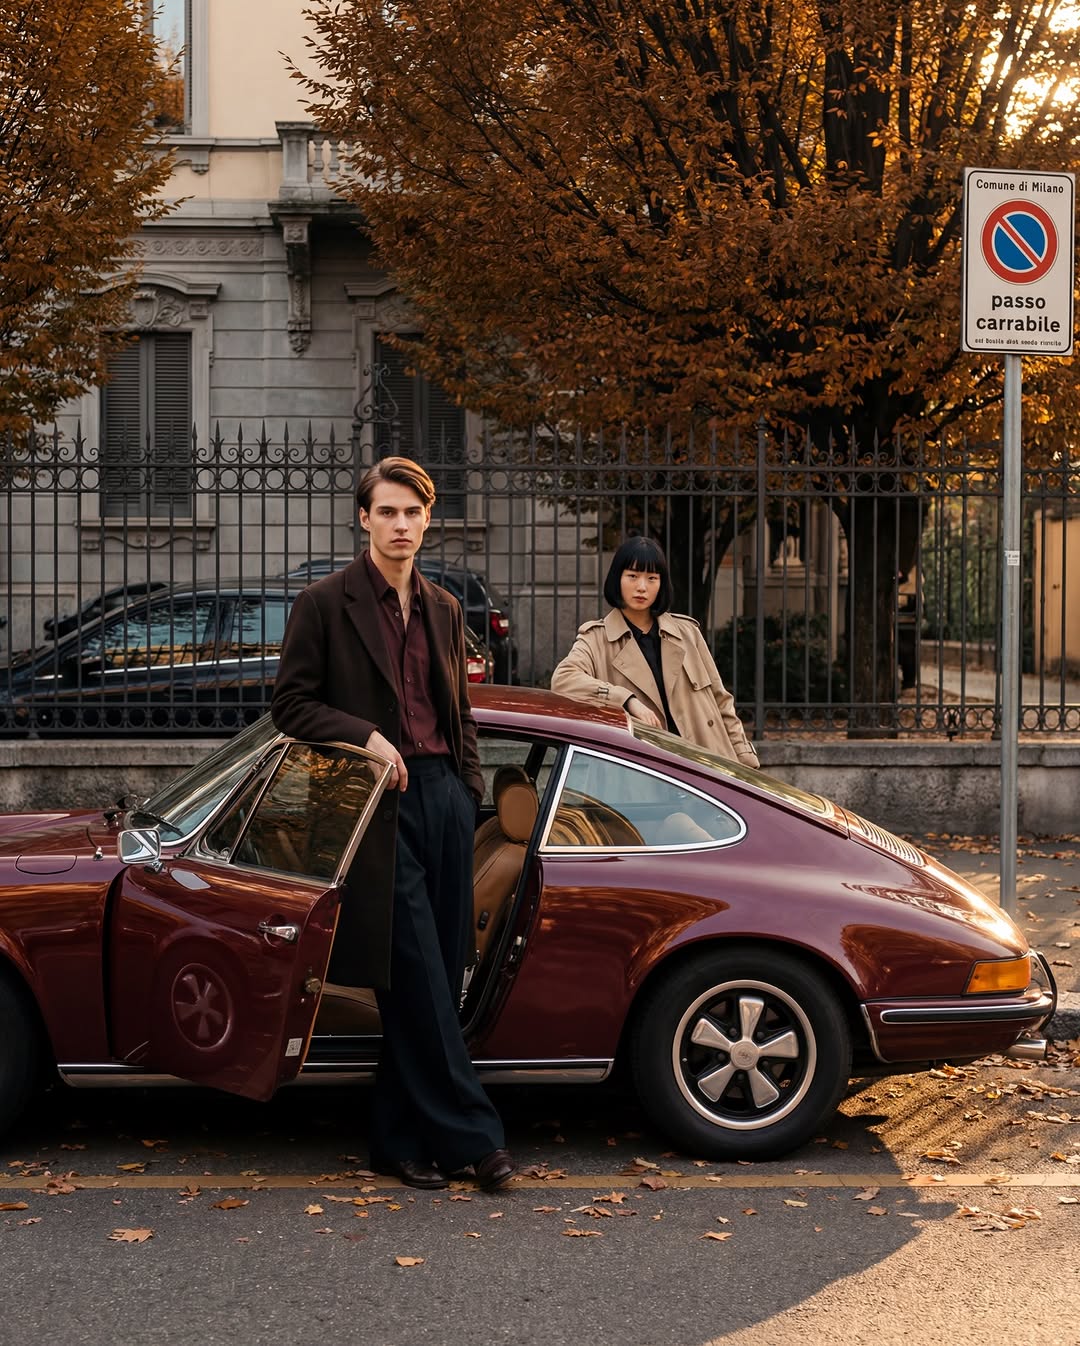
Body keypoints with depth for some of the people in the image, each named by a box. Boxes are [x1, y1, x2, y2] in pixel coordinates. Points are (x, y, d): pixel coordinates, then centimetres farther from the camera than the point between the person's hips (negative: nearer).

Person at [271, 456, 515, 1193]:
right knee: (417, 977, -7)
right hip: (383, 802, -5)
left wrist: (470, 787, 11)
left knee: (434, 979, 5)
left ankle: (403, 1140, 14)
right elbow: (290, 704, -2)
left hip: (444, 794, 6)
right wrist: (366, 737, -14)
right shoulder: (325, 603, -1)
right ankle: (470, 1133, -2)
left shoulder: (444, 609, 15)